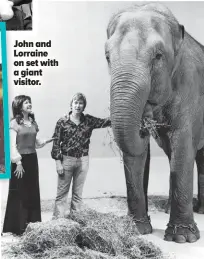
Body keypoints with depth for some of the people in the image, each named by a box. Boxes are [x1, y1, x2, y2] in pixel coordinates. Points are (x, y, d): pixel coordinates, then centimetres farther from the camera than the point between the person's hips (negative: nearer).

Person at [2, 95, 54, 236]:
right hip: (21, 160, -6)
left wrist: (46, 141, 0)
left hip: (32, 159, 7)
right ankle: (18, 226, 8)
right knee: (19, 194, -1)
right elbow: (12, 145, -13)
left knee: (33, 192, 11)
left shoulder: (33, 122, 11)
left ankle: (32, 223, 21)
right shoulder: (14, 123, -9)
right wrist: (18, 162, -18)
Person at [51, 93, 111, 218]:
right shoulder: (62, 122, -4)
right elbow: (56, 143, -3)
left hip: (83, 161, 2)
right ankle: (57, 219, 11)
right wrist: (58, 162, -8)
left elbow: (105, 122, -5)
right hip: (66, 160, -2)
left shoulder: (88, 120, 3)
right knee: (62, 193, 4)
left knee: (78, 193, 11)